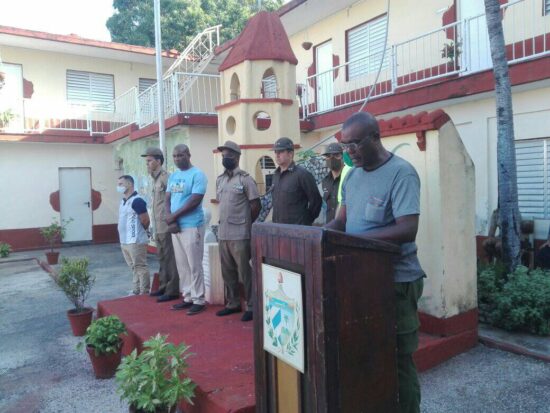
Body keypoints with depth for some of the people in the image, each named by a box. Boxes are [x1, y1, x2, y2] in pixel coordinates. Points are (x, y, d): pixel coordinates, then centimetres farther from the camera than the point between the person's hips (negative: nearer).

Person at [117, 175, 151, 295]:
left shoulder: (137, 201, -16)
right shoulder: (123, 201, 13)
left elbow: (145, 221, -16)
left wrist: (140, 232, 0)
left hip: (135, 242, -9)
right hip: (124, 241, 9)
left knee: (140, 267, -2)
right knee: (134, 268, 16)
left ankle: (144, 293, 5)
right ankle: (136, 292, 24)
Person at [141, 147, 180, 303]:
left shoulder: (165, 177, -12)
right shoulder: (155, 179, 16)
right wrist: (155, 226, 18)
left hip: (166, 226, -9)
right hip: (158, 227, 9)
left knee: (170, 259, -2)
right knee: (162, 258, 16)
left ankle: (172, 291, 4)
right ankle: (163, 287, 26)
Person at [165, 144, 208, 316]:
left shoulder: (197, 174, -8)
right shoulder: (173, 176, 15)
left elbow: (195, 201, -16)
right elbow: (168, 198, 13)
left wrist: (174, 216, -13)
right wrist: (168, 215, -7)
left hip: (192, 226, -7)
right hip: (175, 226, 7)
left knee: (194, 265, -3)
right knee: (182, 265, 12)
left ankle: (198, 300, 6)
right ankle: (188, 297, 22)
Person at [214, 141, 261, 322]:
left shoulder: (245, 179, -8)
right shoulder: (219, 179, 12)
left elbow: (256, 205, -7)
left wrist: (245, 224, 0)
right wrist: (225, 221, 13)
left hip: (240, 234, -7)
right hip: (223, 233, 7)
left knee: (245, 272, 0)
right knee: (228, 272, 13)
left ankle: (251, 306, 10)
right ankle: (233, 303, 26)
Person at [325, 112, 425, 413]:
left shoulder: (401, 173, -14)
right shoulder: (352, 175, 10)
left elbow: (407, 230, -23)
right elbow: (342, 220, 13)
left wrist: (352, 238, -27)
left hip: (395, 282, -7)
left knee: (397, 358, 6)